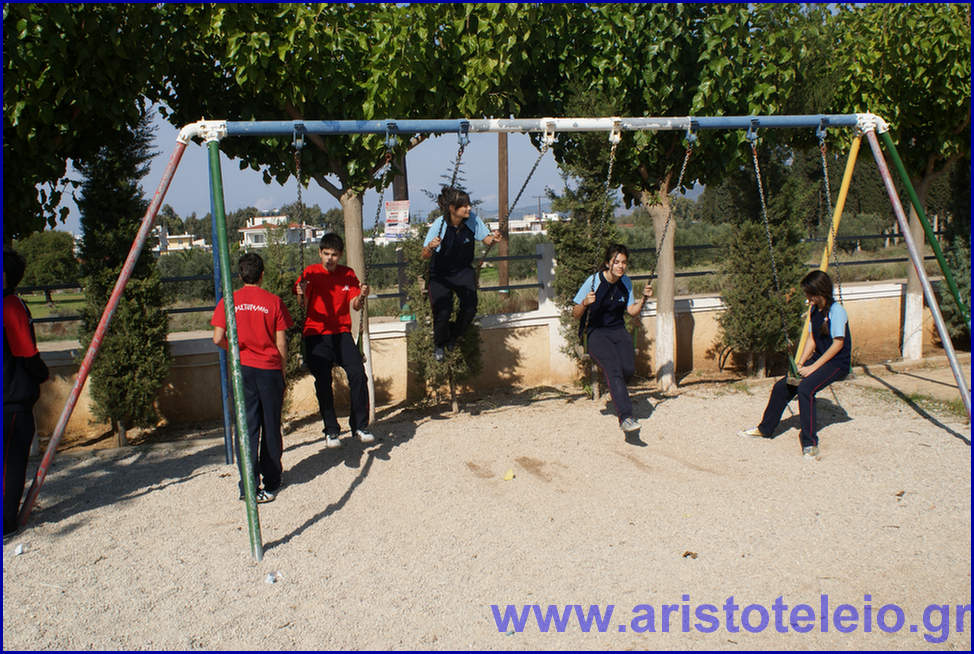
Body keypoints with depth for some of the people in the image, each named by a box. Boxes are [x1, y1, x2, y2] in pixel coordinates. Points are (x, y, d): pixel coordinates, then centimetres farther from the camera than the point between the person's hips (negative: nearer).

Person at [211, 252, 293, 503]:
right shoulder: (273, 301, -3)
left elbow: (218, 339, -6)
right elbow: (281, 344, -2)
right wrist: (282, 376, 8)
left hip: (242, 369, 1)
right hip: (270, 370, -1)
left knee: (246, 427, 5)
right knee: (271, 426, 10)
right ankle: (272, 482, 22)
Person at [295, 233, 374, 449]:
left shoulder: (348, 274, 8)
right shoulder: (310, 273, -1)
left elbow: (355, 306, 8)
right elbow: (303, 307, -7)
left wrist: (361, 296, -14)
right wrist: (302, 294, -29)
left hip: (341, 332, 2)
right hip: (316, 335, -2)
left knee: (358, 374, -15)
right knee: (323, 382, -8)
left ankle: (359, 427, -6)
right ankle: (331, 432, 4)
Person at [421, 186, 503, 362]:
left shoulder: (472, 219, -15)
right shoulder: (439, 225, -24)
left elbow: (486, 239, -5)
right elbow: (425, 256, -24)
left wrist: (494, 238, -29)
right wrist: (431, 247, -47)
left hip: (463, 271, 3)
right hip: (440, 274, -3)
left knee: (470, 308, -13)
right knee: (443, 313, -15)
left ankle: (453, 336, 20)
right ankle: (439, 344, 18)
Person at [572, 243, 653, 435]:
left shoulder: (626, 282, 7)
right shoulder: (593, 281, -9)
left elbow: (632, 311, 16)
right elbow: (575, 315, -7)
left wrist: (644, 298, 0)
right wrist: (585, 303, -27)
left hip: (618, 331, 4)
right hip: (596, 333, -4)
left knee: (629, 368, -22)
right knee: (613, 368, -30)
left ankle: (616, 390, 12)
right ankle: (626, 416, -33)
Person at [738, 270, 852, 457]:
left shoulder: (836, 311, -16)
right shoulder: (814, 310, 9)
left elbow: (838, 344, -19)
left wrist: (813, 367, -20)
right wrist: (801, 363, -2)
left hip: (838, 363, -8)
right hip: (819, 359, 9)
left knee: (805, 388, -31)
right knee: (782, 386, 4)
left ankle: (810, 442, -25)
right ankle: (765, 428, 22)